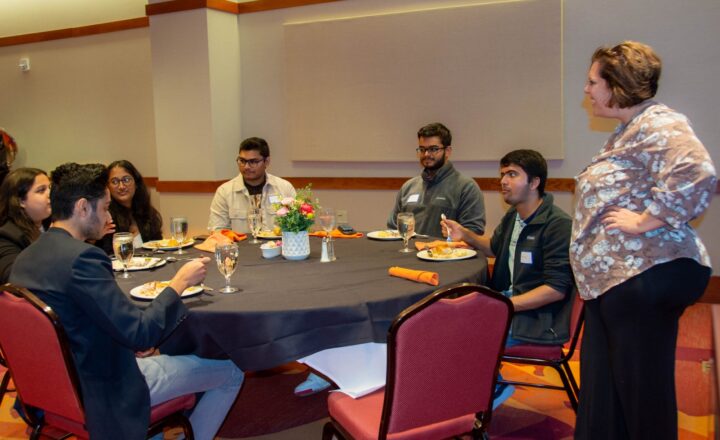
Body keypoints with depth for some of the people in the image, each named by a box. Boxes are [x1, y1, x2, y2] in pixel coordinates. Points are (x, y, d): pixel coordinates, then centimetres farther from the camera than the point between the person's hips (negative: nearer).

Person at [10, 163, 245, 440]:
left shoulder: (25, 258, 1)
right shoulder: (80, 258, -26)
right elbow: (140, 334, -26)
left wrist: (129, 342, 5)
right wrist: (180, 281, -14)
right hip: (101, 391, -9)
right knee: (231, 373, 1)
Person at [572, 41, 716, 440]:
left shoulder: (658, 125, -14)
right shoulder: (629, 130, 18)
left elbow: (698, 175, -32)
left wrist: (644, 221, -24)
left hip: (642, 275, -10)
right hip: (612, 276, 11)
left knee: (642, 389, 3)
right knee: (602, 385, 16)